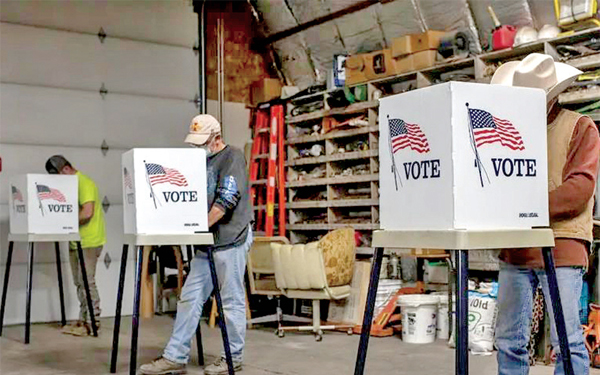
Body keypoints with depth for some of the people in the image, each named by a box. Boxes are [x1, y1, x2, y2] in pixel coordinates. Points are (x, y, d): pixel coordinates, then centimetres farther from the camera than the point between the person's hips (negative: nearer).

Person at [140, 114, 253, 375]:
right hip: (207, 243, 8)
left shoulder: (232, 158, -7)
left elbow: (225, 200, -17)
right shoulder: (203, 161, 18)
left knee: (232, 300, 1)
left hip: (231, 239, -8)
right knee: (190, 298, 6)